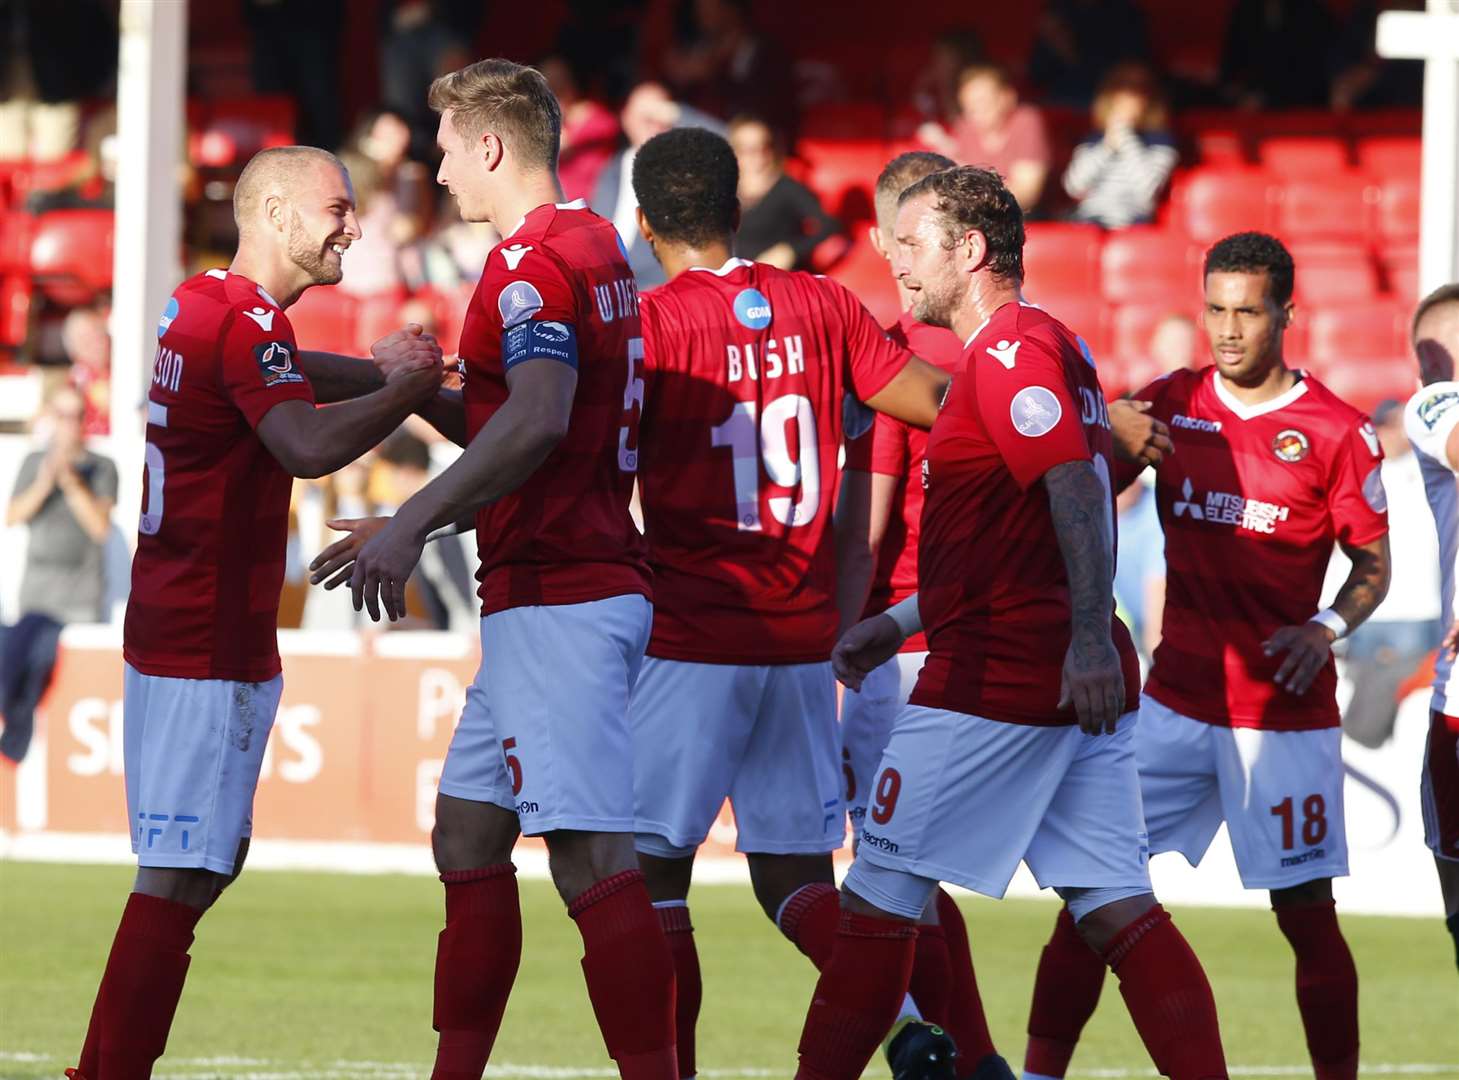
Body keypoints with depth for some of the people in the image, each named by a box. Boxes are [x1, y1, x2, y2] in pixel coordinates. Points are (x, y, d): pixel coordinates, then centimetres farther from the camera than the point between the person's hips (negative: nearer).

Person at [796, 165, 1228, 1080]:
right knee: (1119, 910, 2)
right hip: (1074, 688, 9)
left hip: (994, 682, -9)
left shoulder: (1009, 351, -10)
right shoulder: (1051, 345, 21)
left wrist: (1089, 639, -28)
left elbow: (1081, 489, -22)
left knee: (879, 900, 0)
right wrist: (899, 625, 26)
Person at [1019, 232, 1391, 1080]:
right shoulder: (1169, 405, 6)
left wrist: (1327, 628, -15)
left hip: (1286, 713, -3)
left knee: (1305, 910, -2)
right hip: (1177, 700, 3)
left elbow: (1374, 567, 3)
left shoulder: (1337, 431, -3)